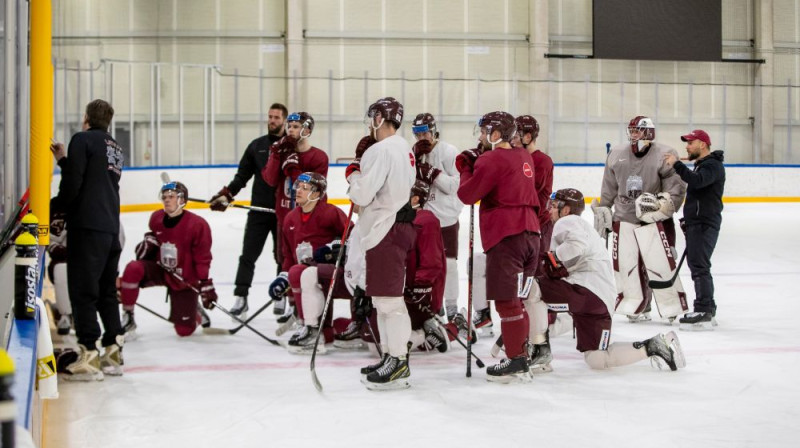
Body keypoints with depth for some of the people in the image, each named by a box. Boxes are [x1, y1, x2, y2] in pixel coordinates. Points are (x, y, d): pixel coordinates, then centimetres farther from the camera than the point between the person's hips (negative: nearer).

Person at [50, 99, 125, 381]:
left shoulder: (83, 140, -4)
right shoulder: (114, 148, 21)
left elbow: (72, 184, -12)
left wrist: (55, 208, 1)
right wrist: (63, 160, 27)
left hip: (87, 226, -8)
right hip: (111, 228, 8)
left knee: (83, 291, -7)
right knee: (107, 291, 13)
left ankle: (89, 355, -11)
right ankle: (113, 354, 15)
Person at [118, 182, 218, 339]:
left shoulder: (198, 225, -18)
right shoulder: (156, 218, -4)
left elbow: (203, 259, -14)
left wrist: (206, 286, -18)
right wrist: (148, 242, -4)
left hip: (184, 280, -3)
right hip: (160, 270, 3)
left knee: (184, 330, -6)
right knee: (133, 269, -30)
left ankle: (196, 314, 32)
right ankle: (127, 318, -15)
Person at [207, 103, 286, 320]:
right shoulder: (256, 146, 9)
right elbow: (242, 176, 11)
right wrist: (225, 196, -1)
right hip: (258, 210, 2)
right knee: (248, 255, -3)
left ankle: (282, 297, 20)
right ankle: (241, 298, -3)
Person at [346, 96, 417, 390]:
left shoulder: (381, 150, -17)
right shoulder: (404, 148, 15)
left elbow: (362, 195, -19)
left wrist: (353, 172, 0)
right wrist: (362, 166, 11)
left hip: (386, 231, -11)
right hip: (395, 225, 11)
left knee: (388, 298, -7)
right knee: (382, 297, 17)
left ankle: (399, 362, -4)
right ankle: (391, 355, 24)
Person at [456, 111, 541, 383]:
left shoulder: (492, 160, -10)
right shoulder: (524, 157, 15)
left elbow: (467, 195, -7)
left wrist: (467, 169, 10)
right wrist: (476, 164, 13)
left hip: (505, 237, -9)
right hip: (530, 234, 9)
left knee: (506, 301, -5)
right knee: (516, 300, 16)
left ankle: (516, 362, -5)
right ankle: (521, 357, 20)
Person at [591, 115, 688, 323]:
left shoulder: (665, 156, -7)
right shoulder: (617, 155, 8)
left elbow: (677, 189, -8)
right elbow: (608, 190, 17)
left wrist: (662, 204, -20)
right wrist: (602, 212, 16)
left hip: (654, 220, -5)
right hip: (624, 219, 5)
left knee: (662, 263, -10)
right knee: (625, 264, 4)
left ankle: (676, 308, -2)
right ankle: (638, 307, 15)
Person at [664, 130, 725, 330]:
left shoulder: (712, 165, -13)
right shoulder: (702, 165, 22)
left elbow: (696, 181, -33)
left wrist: (676, 165, -29)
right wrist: (688, 220, 26)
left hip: (704, 224, -11)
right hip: (696, 223, 11)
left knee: (699, 266, -13)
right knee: (696, 264, 15)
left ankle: (704, 313, -15)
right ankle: (708, 310, 23)